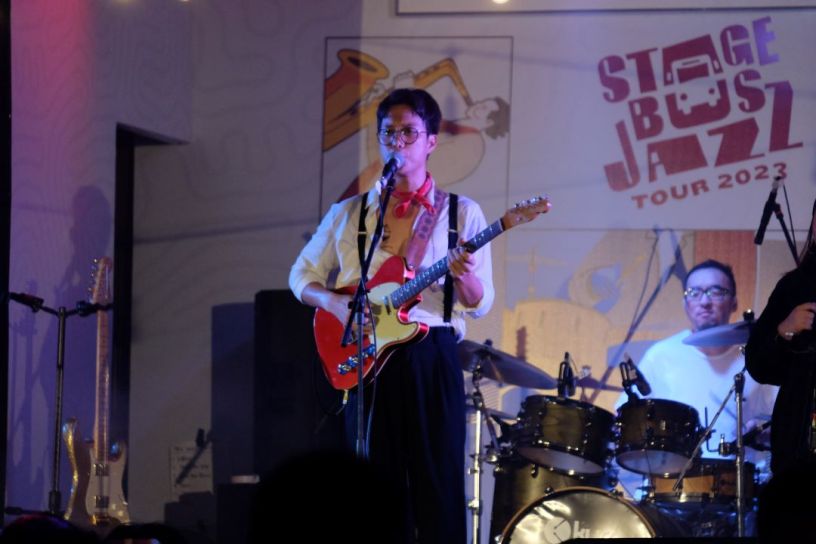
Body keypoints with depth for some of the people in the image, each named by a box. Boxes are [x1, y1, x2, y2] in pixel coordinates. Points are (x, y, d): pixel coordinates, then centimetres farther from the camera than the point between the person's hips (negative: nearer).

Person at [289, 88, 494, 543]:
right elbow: (302, 276, 17)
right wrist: (335, 303, -4)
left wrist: (464, 275, -20)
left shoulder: (461, 213, 5)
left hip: (432, 357, -2)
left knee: (439, 487, -5)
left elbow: (480, 304, 3)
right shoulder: (348, 214, 11)